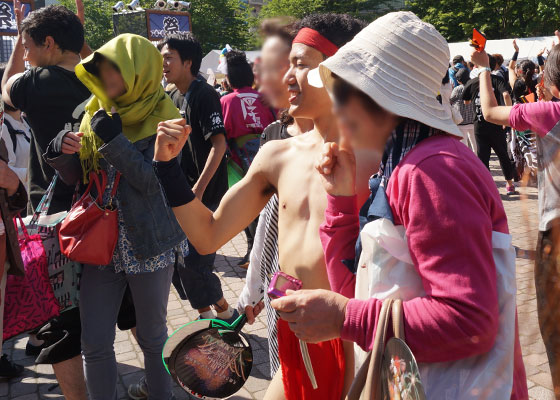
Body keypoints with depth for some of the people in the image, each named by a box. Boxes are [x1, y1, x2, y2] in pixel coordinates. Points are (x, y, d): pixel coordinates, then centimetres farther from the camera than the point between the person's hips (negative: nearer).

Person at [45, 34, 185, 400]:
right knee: (95, 344, 6)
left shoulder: (161, 117, -9)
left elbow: (153, 181, -19)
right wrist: (63, 152, -10)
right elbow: (77, 177, 10)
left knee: (152, 336, 12)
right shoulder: (96, 112, 7)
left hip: (149, 244, -4)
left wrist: (114, 139, -23)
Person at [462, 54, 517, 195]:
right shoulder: (497, 80, -5)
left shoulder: (471, 83, 0)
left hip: (479, 126, 0)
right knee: (503, 155, 15)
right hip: (496, 125, 0)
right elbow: (506, 95, -22)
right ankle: (510, 184, 24)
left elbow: (466, 101, 11)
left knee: (483, 157, 5)